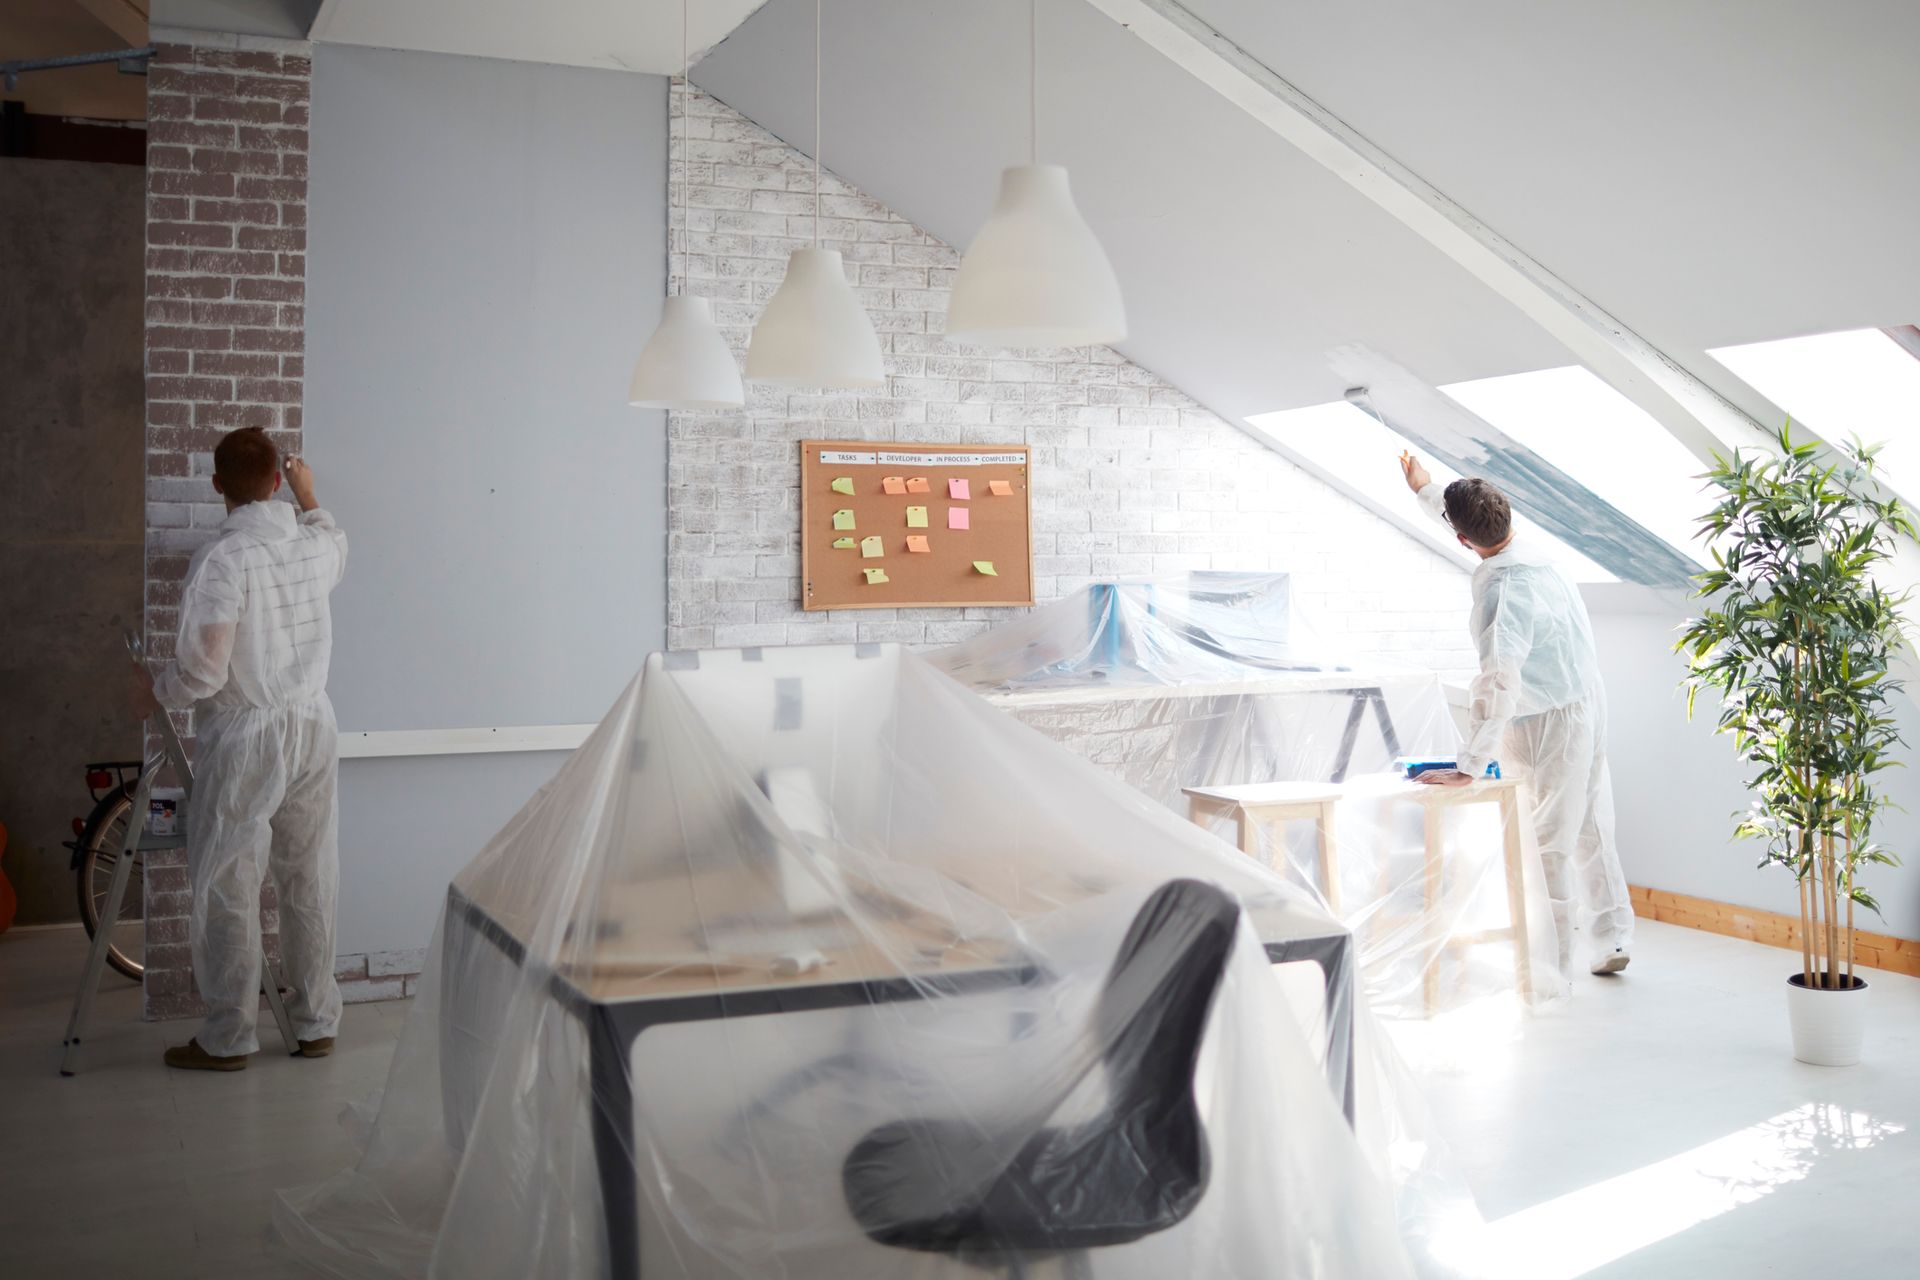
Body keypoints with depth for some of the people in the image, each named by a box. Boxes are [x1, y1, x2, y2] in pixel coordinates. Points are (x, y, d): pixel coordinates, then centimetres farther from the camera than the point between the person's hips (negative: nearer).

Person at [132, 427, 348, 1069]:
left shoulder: (220, 559, -18)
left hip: (241, 738, -6)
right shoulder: (315, 546, 0)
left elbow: (202, 671, -19)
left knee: (227, 890, 5)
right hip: (312, 731, 6)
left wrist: (154, 689, 2)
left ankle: (227, 1039, 12)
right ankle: (317, 1023, 21)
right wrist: (308, 496, 46)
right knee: (309, 883, 12)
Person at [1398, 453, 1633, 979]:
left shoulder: (1504, 590, -28)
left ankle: (1551, 965, 8)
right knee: (1589, 831, 18)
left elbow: (1498, 683, -35)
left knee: (1546, 845, 0)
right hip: (1586, 704, 9)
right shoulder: (1525, 550, -1)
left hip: (1549, 724, -9)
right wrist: (1425, 490, 34)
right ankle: (1612, 941, 28)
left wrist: (1468, 765, -33)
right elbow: (1482, 522, 23)